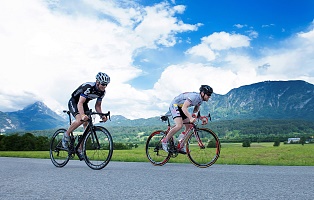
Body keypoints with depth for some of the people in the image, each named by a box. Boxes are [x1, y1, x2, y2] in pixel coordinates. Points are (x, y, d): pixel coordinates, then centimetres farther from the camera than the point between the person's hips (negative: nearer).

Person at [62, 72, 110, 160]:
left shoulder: (102, 92, -11)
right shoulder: (88, 87, -33)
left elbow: (97, 105, -2)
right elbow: (80, 103, -39)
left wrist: (102, 115, -21)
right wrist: (83, 115, -57)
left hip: (84, 104, 7)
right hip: (74, 102, -7)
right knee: (80, 119, -34)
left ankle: (80, 149, 5)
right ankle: (66, 135, -9)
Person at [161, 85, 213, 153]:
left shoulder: (200, 99, 1)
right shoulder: (194, 96, -28)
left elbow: (195, 111, 7)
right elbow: (184, 108, -37)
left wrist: (202, 118, -11)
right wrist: (190, 118, -48)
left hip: (181, 108, 10)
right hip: (174, 105, -10)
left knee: (189, 127, 1)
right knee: (179, 125, -27)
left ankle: (180, 146, 9)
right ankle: (164, 141, -13)